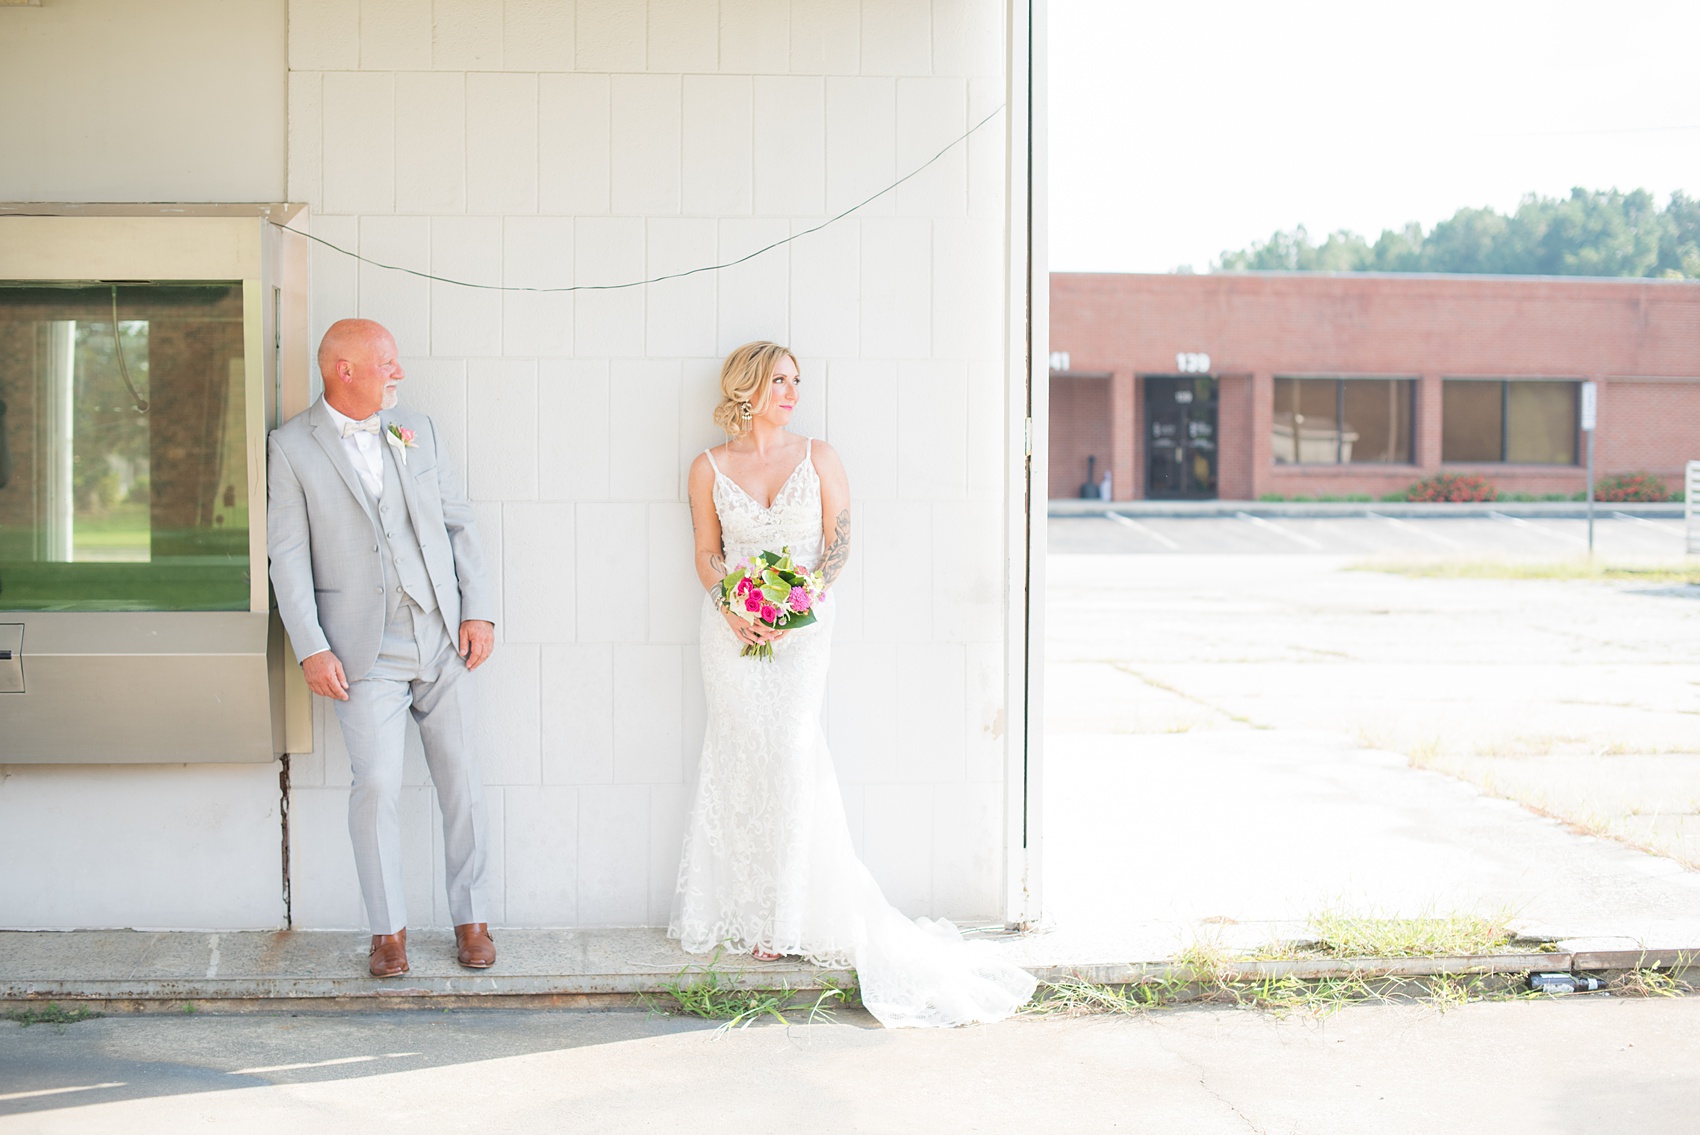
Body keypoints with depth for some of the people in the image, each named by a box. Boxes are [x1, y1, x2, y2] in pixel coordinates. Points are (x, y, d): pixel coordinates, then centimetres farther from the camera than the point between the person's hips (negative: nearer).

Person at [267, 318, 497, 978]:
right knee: (376, 786, -6)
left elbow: (459, 523, 11)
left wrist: (479, 610, 1)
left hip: (443, 637, 4)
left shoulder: (416, 430, 11)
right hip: (367, 650, -3)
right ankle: (387, 930, 8)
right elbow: (288, 554, -4)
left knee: (461, 781, 5)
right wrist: (311, 649, -11)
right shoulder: (292, 447, -1)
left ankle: (470, 918, 17)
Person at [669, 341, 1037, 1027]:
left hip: (802, 625, -1)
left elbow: (839, 544, 2)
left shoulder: (817, 458, 5)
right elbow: (706, 556, 8)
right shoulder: (709, 468, 6)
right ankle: (742, 914, 8)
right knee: (742, 758, -1)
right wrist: (734, 611, -10)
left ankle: (788, 918, -1)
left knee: (790, 756, -9)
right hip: (732, 628, 1)